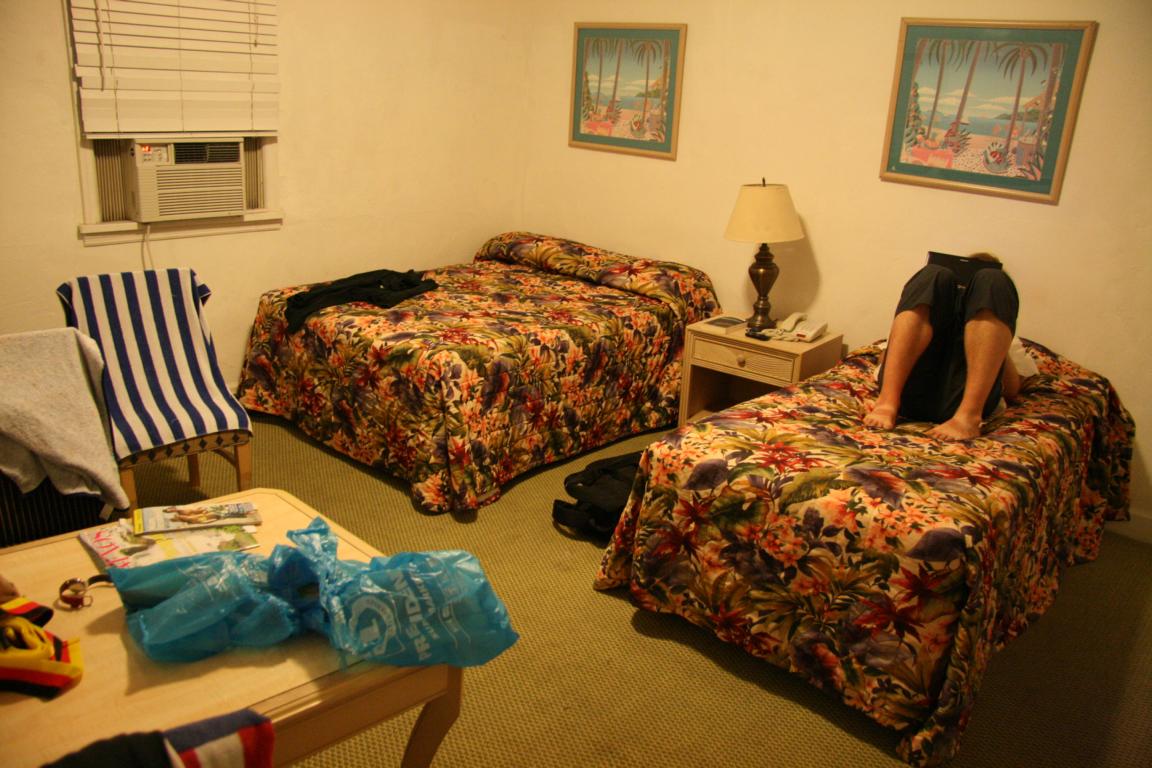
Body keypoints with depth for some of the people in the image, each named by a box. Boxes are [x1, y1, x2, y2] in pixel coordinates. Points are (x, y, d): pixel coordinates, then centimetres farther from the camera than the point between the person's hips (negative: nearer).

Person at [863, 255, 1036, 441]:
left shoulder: (1008, 338, 40)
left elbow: (1012, 390, 22)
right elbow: (883, 364, 24)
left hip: (965, 397, 0)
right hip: (910, 390, 0)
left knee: (993, 282, -11)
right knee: (934, 276, -11)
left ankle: (968, 415, -31)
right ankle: (887, 402, -31)